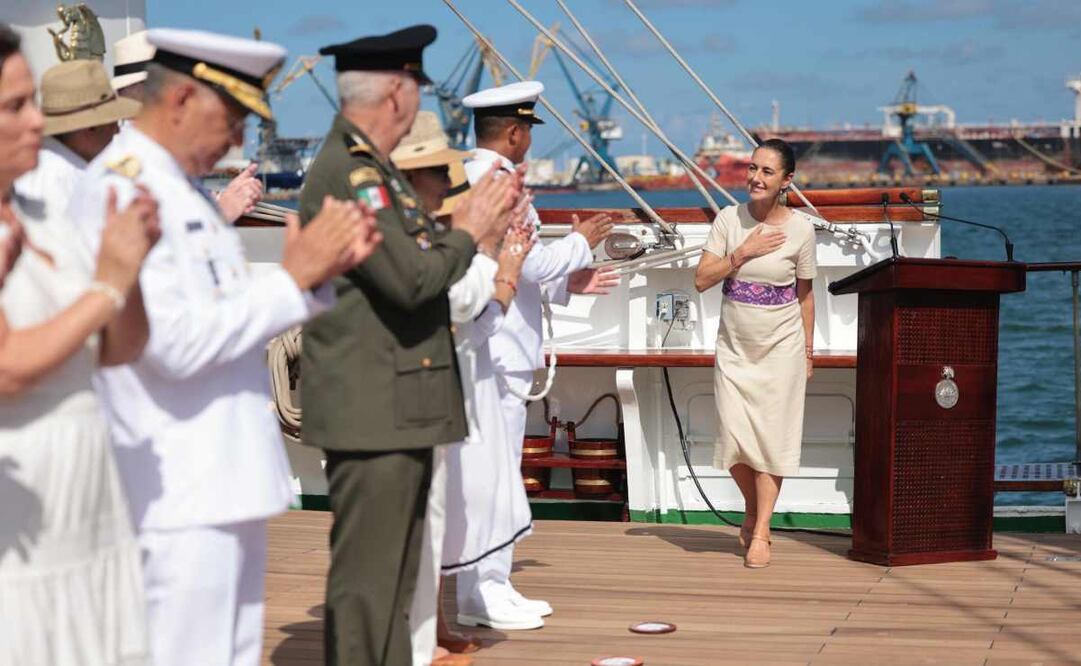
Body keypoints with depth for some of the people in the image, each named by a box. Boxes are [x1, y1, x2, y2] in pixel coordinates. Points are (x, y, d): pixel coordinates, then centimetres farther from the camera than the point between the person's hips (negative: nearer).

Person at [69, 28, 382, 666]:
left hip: (226, 481, 10)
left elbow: (238, 313, 17)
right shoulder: (120, 190, -16)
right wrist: (293, 276, -17)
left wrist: (323, 271, 2)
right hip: (180, 493, -10)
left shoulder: (187, 190, 15)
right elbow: (177, 341, -23)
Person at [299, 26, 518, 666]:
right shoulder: (348, 172, -17)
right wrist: (468, 232, -8)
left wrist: (470, 224, 8)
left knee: (394, 580, 16)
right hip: (372, 411, -11)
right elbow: (410, 278, -23)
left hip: (402, 409, 11)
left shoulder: (374, 168, 16)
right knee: (367, 583, -5)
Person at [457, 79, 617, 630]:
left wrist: (567, 284, 22)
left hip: (490, 350, 10)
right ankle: (482, 594, -2)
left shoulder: (469, 179, 17)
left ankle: (491, 586, 20)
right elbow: (532, 262, -19)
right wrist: (581, 242, -1)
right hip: (497, 352, -10)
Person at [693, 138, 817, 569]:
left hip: (781, 347, -2)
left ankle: (760, 533, 6)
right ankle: (753, 509, 27)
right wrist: (743, 253, -17)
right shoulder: (729, 219, -3)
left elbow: (805, 294, 4)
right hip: (734, 347, 2)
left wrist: (808, 352, 7)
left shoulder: (800, 228, -6)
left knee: (770, 438, -2)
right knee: (734, 438, 0)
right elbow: (701, 280, -7)